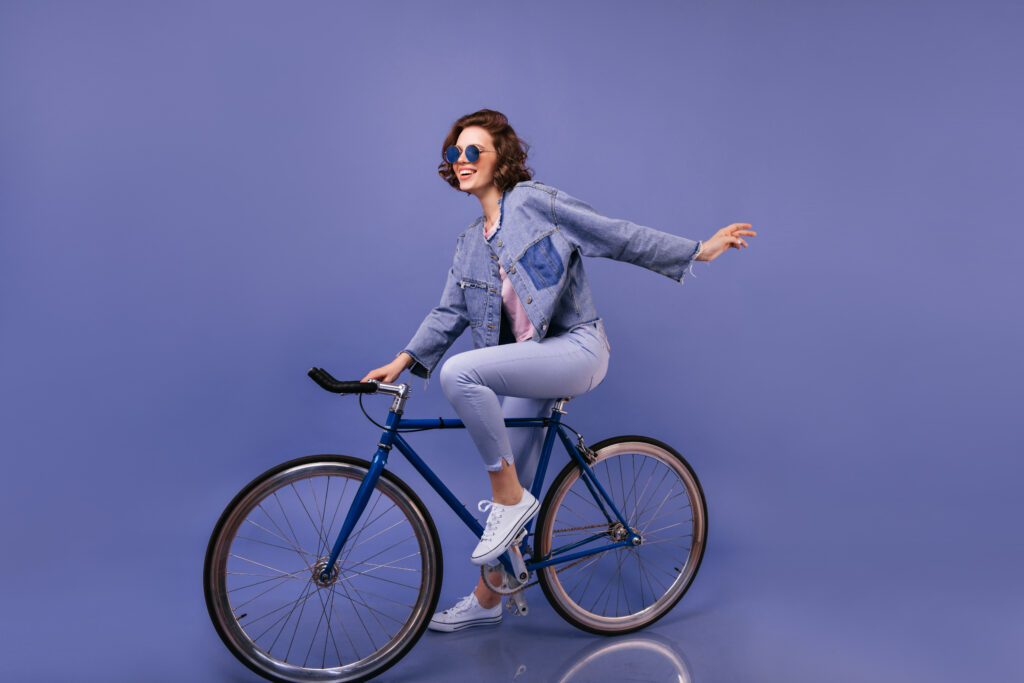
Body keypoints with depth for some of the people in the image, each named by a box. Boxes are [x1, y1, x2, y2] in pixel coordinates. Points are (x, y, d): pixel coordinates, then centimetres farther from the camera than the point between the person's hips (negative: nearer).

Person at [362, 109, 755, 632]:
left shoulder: (532, 201, -4)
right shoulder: (470, 244, 16)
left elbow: (615, 236, -5)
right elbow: (449, 312, 13)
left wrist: (699, 250, -8)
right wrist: (404, 360, 1)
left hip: (575, 349, -7)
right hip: (529, 363, 7)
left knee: (459, 372, -29)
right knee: (511, 489, 10)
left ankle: (511, 497, -14)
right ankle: (487, 600, 27)